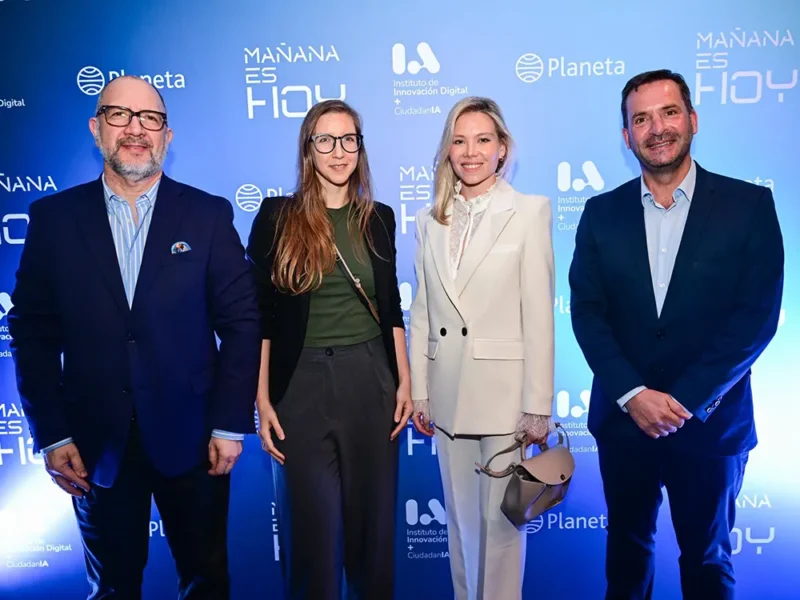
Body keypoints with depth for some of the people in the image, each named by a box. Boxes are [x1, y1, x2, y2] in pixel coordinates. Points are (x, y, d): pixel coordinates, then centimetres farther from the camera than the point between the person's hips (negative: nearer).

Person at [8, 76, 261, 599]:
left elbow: (241, 321, -4)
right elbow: (33, 333, 1)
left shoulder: (209, 214, -3)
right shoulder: (55, 217, 0)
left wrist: (231, 424, -7)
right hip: (95, 445, 1)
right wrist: (51, 435, -3)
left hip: (190, 438, 0)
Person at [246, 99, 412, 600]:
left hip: (370, 380, 3)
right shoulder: (277, 217, -2)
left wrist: (405, 382, 4)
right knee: (309, 524, 8)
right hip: (301, 384, -2)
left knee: (374, 517, 13)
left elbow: (391, 307, 10)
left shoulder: (378, 218, 7)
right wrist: (262, 399, -6)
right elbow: (260, 314, -2)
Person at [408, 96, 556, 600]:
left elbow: (540, 314, -9)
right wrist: (419, 392, 7)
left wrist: (538, 405, -10)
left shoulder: (530, 211, -5)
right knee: (460, 517, 17)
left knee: (501, 517, 9)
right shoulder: (430, 220, 8)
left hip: (503, 390, -4)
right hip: (449, 392, 4)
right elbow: (422, 313, 8)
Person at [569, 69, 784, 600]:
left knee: (707, 556, 18)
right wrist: (634, 395, -15)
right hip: (623, 418, 2)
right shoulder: (602, 213, 1)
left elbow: (758, 315, -11)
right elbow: (587, 313, -4)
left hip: (711, 421, -1)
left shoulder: (749, 204, -4)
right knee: (628, 546, 19)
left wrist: (686, 400, -17)